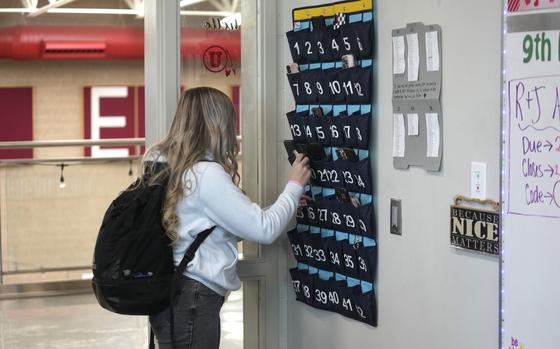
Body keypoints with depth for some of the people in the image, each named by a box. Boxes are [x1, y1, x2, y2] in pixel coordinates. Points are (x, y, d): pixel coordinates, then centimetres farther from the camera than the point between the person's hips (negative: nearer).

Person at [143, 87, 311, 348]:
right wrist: (294, 187, 1)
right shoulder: (206, 174, -18)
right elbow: (265, 230, -15)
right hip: (191, 299, -9)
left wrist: (284, 207, 19)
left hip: (168, 293, 9)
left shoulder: (161, 164, 8)